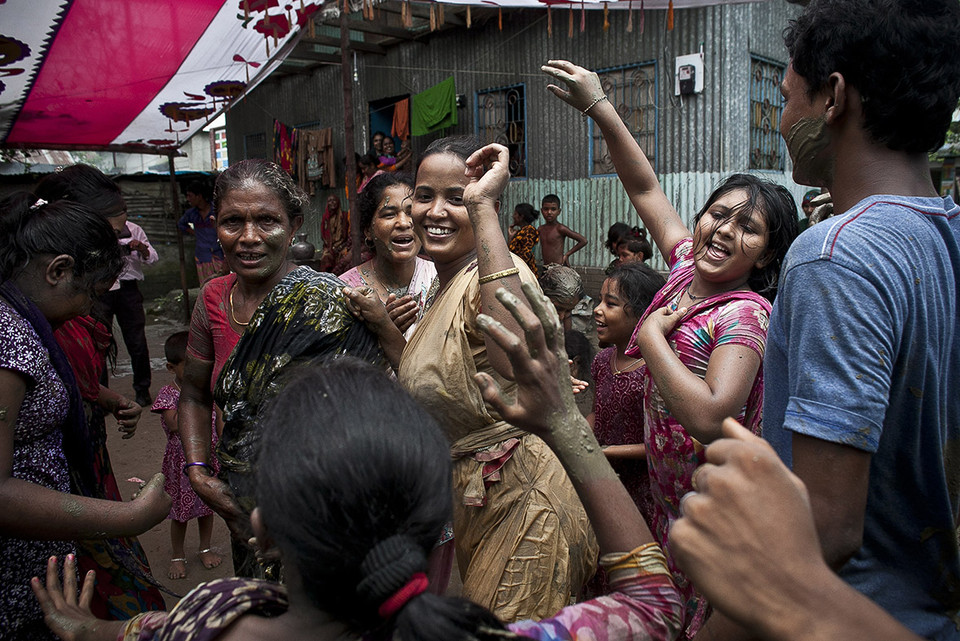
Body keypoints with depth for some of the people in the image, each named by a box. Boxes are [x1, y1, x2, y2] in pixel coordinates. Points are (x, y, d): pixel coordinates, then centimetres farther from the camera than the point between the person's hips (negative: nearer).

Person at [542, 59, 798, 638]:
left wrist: (651, 335, -25)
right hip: (668, 497, 7)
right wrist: (600, 107, 5)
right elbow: (646, 188, 9)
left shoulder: (744, 314, -22)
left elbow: (710, 417, -35)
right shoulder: (687, 266, -1)